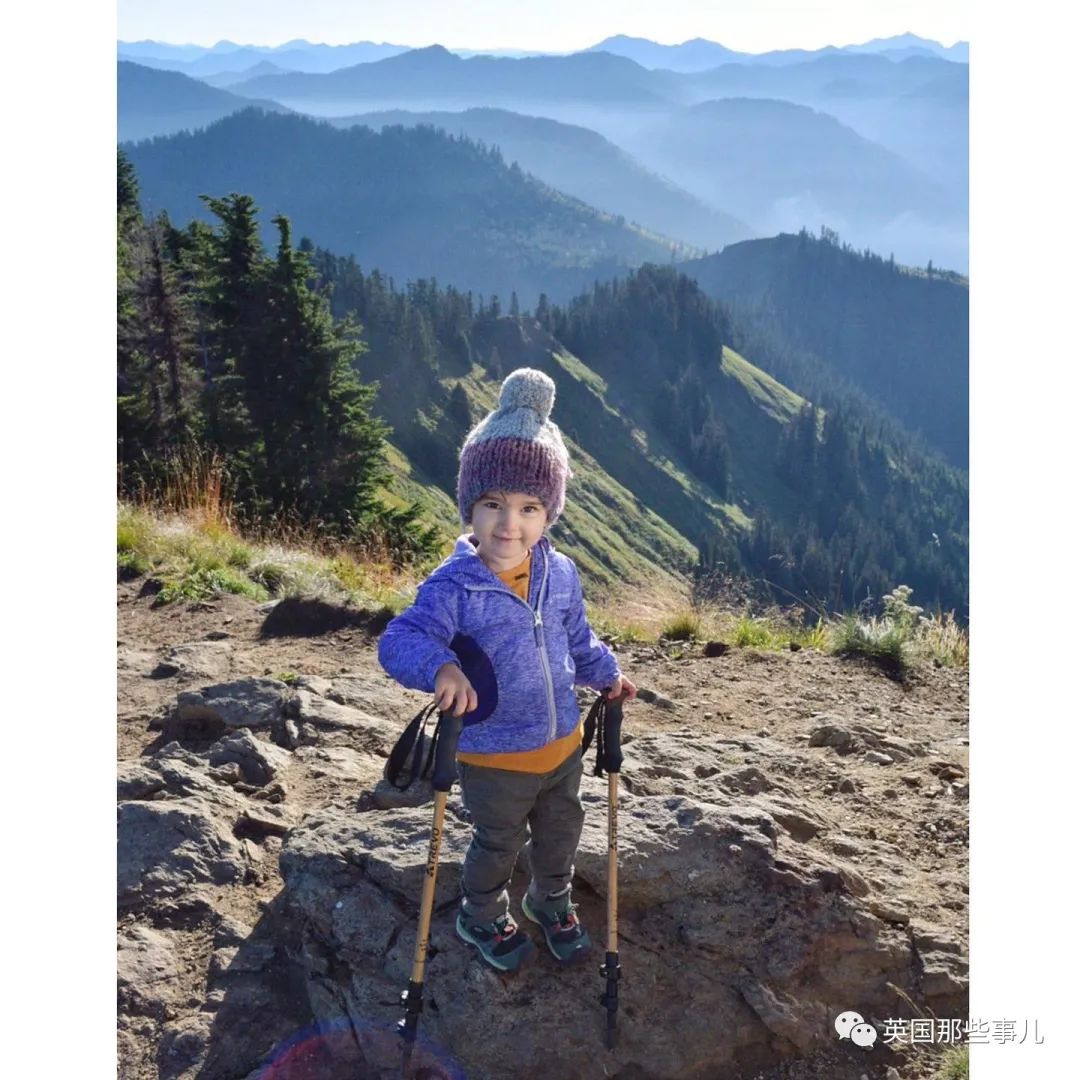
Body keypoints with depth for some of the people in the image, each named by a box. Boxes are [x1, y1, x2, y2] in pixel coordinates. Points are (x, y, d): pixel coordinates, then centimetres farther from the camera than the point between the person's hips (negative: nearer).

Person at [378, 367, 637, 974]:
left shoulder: (560, 575, -6)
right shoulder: (453, 586, -24)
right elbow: (401, 640, -36)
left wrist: (606, 675, 7)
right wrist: (439, 667, -53)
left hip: (562, 743, 5)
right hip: (493, 756, -5)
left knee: (562, 834, 26)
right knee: (499, 846, 18)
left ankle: (554, 904, 56)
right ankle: (482, 918, 48)